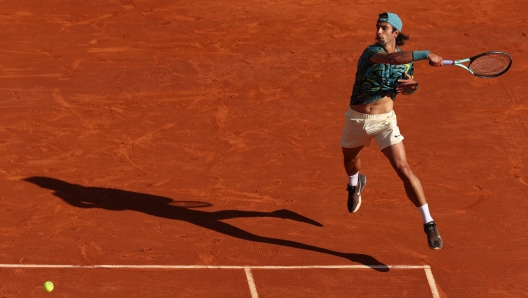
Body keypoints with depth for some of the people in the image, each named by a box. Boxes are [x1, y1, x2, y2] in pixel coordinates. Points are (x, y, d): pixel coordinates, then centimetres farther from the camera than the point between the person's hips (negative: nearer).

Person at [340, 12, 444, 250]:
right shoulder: (371, 52, -18)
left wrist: (412, 85, -11)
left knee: (403, 169, -15)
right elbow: (391, 58, -40)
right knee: (350, 159, 27)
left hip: (384, 121, 0)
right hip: (356, 120, 0)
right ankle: (355, 184, 66)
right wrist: (426, 54, -46)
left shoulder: (407, 60, -4)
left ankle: (429, 223, -12)